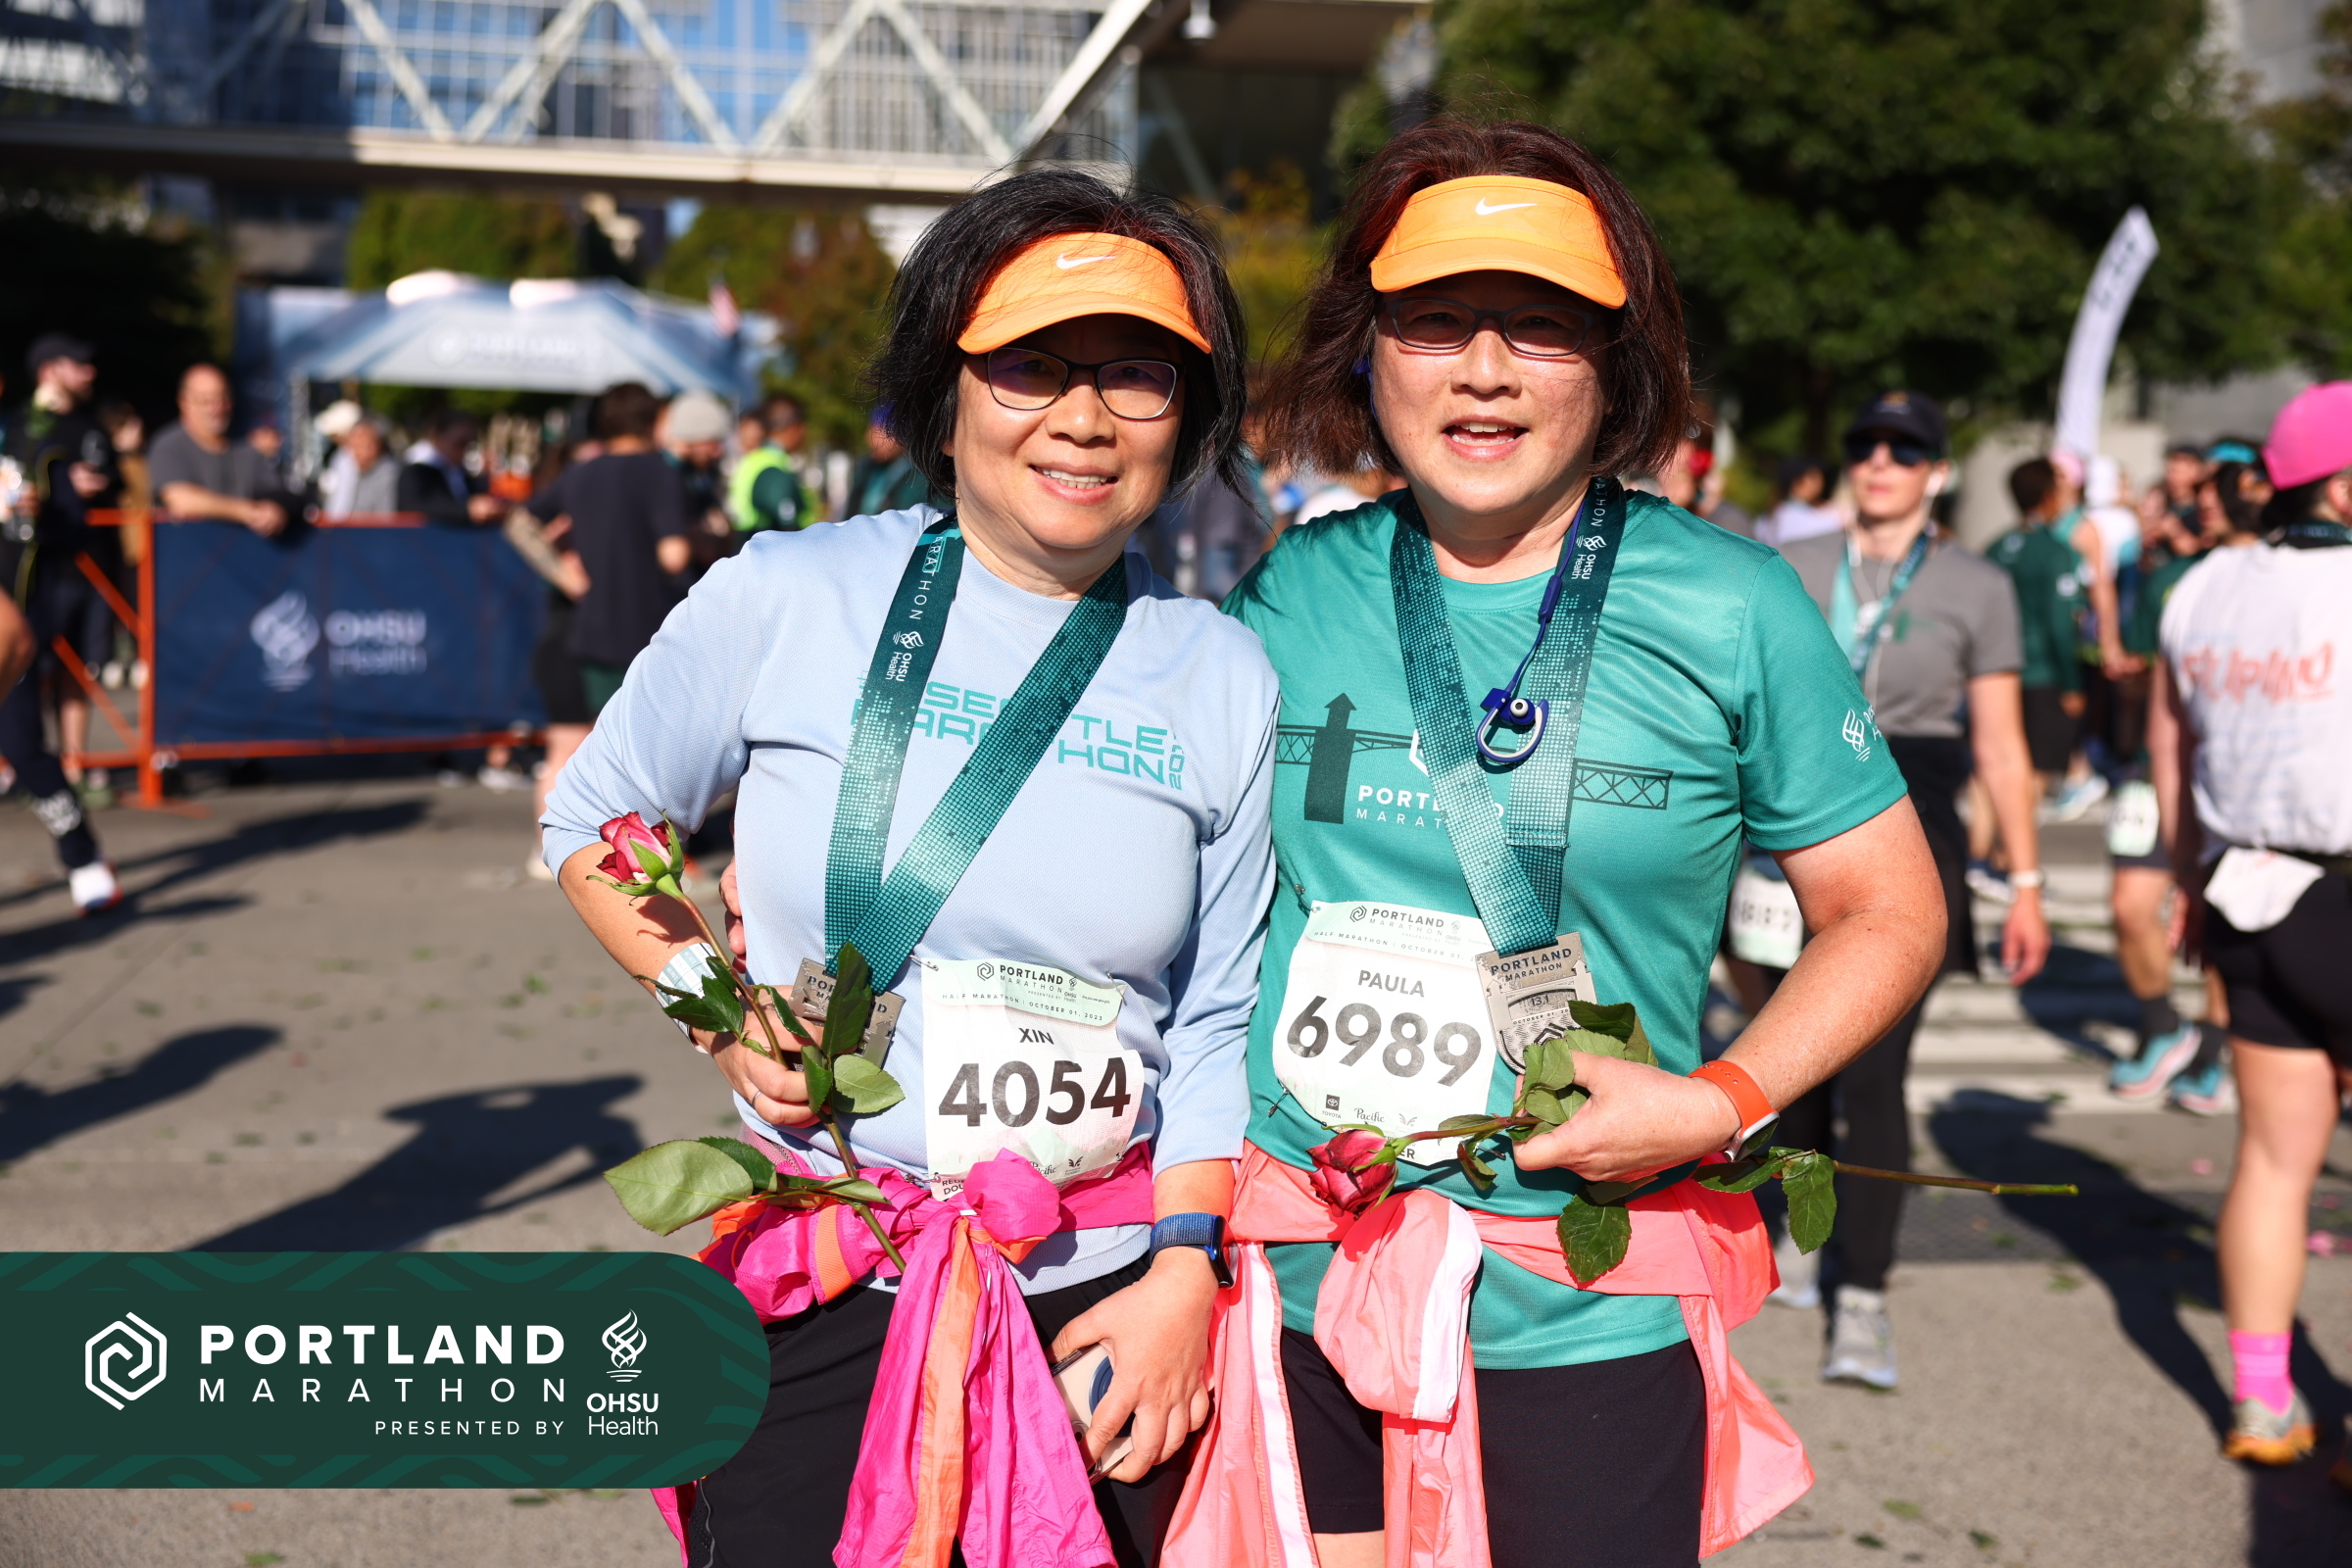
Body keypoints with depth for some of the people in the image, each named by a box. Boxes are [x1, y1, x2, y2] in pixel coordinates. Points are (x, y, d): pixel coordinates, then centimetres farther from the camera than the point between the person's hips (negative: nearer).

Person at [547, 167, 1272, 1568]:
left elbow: (1222, 1016, 4)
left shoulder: (1226, 678, 1)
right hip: (824, 1306, -1)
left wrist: (1186, 1270, -5)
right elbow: (592, 819, 9)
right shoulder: (785, 601, -5)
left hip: (1107, 1305, 2)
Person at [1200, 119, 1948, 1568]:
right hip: (1287, 1292, 2)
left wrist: (1722, 1102, -13)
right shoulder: (1295, 591, 1)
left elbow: (1893, 912, 1)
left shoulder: (1727, 608, -5)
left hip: (1579, 1324, -2)